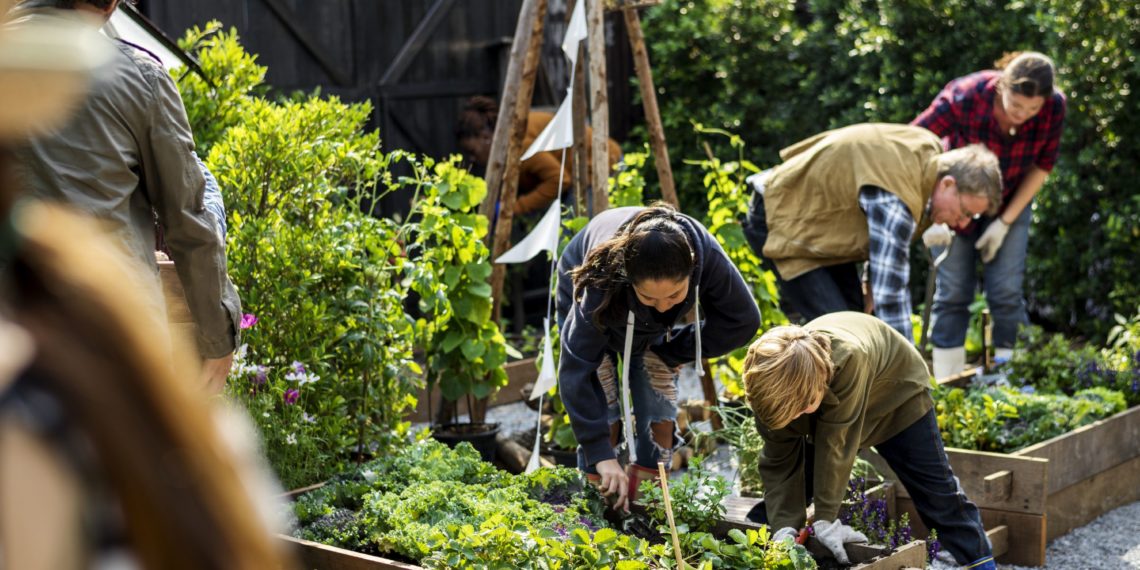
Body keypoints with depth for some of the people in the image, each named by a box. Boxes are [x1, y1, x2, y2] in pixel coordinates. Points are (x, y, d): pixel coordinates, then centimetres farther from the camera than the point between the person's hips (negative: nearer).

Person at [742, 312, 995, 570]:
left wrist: (826, 520, -34)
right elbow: (778, 462, -23)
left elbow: (836, 442, -40)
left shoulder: (850, 358, -47)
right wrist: (783, 528, -33)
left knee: (937, 490, -3)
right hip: (830, 402, 4)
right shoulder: (780, 388, -32)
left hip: (895, 392, -3)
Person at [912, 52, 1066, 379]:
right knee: (953, 291, -5)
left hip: (1011, 202, 2)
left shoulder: (1054, 107, -23)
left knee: (1006, 291, -7)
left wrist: (1006, 221, -10)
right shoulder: (964, 97, -33)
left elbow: (1042, 165, -8)